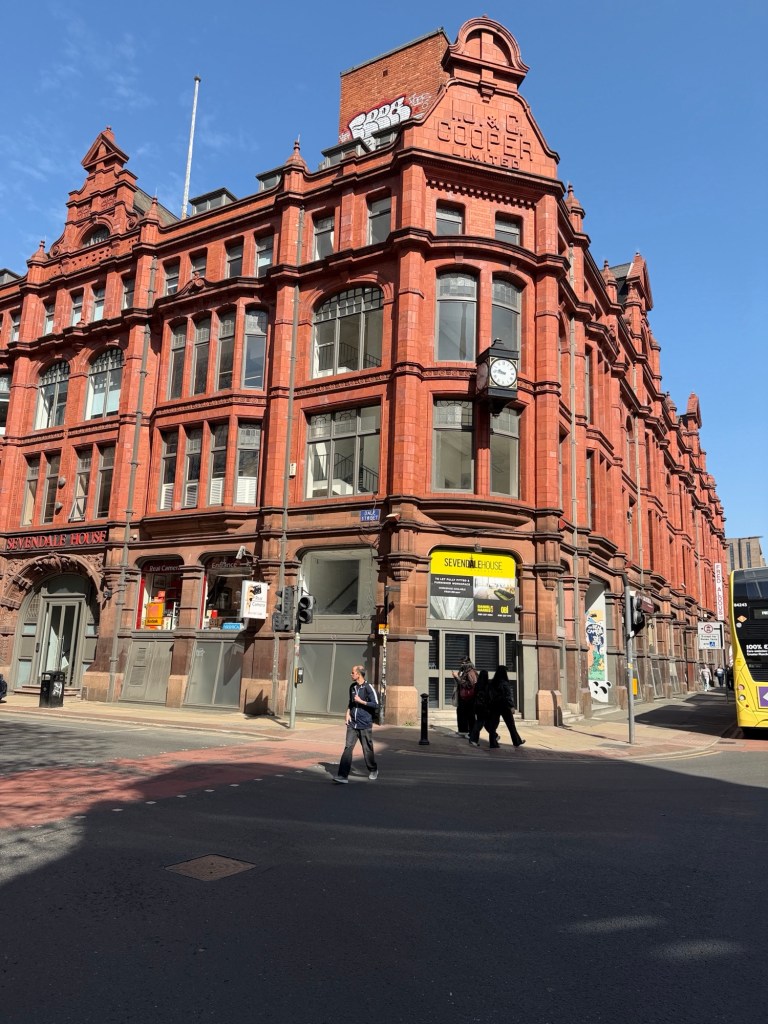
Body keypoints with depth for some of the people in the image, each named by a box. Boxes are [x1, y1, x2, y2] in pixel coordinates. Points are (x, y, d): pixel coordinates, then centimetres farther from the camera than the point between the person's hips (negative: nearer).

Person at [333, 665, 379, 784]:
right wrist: (348, 713, 10)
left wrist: (361, 701, -14)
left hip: (365, 724, -5)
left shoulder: (368, 687, -9)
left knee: (367, 749, 7)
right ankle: (343, 775, -9)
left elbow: (375, 704, -11)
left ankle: (373, 770, 30)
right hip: (352, 724, 5)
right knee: (348, 747, -7)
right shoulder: (352, 687, 11)